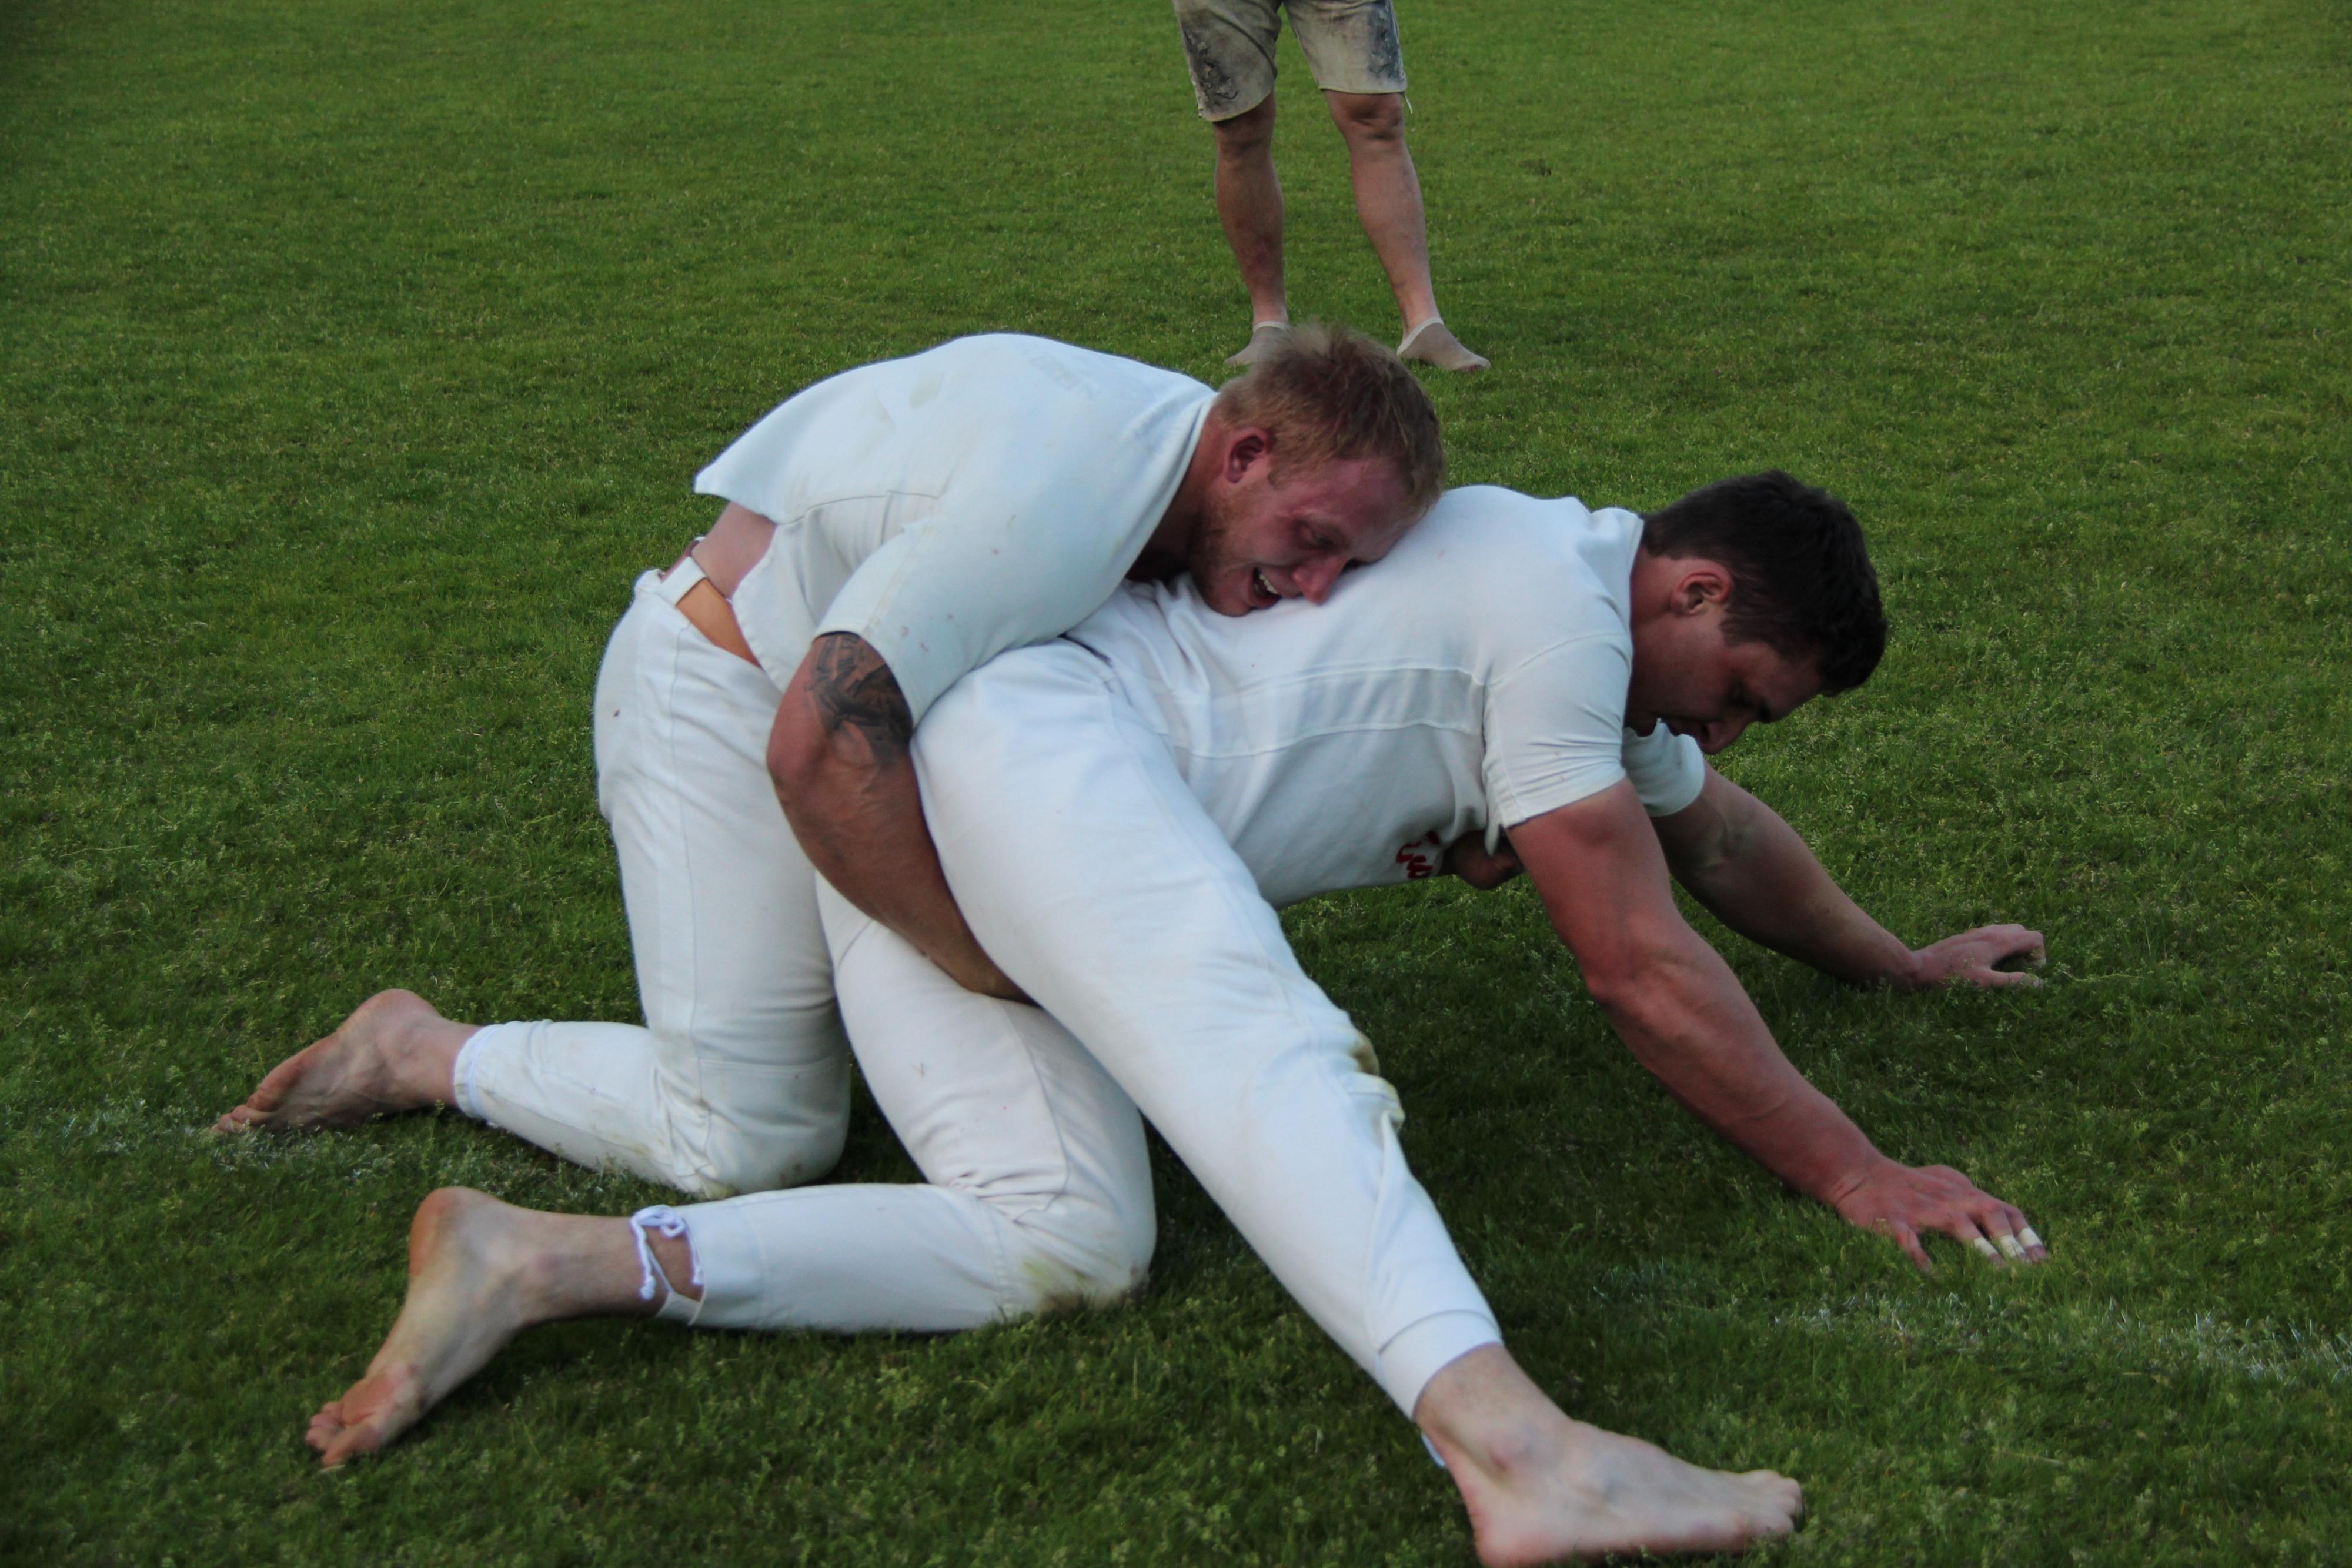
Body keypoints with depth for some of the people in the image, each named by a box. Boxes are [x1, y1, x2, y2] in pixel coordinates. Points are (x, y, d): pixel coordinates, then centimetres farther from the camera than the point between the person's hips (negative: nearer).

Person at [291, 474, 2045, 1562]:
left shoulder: (1586, 619, 24)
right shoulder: (1555, 600, -7)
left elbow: (1716, 828, 41)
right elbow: (1642, 969, -5)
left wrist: (1893, 958, 51)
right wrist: (1853, 1172, 2)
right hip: (1027, 737, -10)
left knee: (1067, 1244, -9)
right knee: (1261, 1045, -32)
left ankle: (544, 1265, -15)